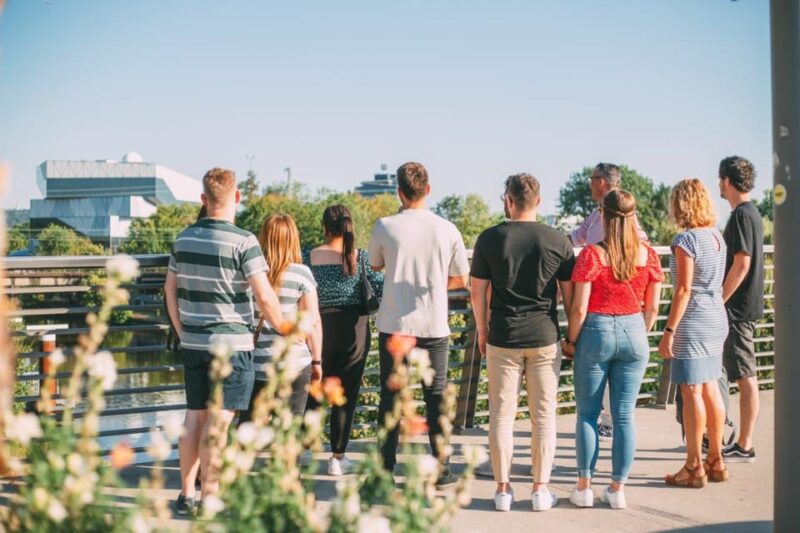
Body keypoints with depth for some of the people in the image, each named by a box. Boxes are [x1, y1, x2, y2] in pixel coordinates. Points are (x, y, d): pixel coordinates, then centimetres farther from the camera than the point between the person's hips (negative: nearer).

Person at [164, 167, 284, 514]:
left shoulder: (184, 239, 5)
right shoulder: (242, 242, -13)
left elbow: (170, 288, 13)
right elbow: (264, 296, -15)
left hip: (193, 343, 6)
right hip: (232, 343, -6)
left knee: (194, 417, 12)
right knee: (218, 420, -2)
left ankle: (187, 495, 18)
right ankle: (209, 498, 3)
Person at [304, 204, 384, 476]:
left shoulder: (308, 258, -6)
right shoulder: (361, 258, -8)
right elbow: (383, 287, -8)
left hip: (319, 330, 1)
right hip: (354, 331, -1)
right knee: (346, 395, 7)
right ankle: (337, 457, 11)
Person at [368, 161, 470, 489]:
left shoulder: (385, 226, -6)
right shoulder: (447, 230, -3)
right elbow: (461, 280, 7)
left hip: (394, 326, 0)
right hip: (434, 327, 0)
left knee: (390, 397, 9)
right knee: (436, 397, 9)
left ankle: (385, 470, 12)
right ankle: (441, 471, 12)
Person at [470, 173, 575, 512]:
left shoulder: (490, 239, -2)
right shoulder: (558, 241, -1)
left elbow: (477, 291, 1)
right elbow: (569, 294, 2)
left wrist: (482, 331, 13)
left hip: (502, 338, 0)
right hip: (545, 338, 0)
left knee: (502, 414, 7)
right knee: (543, 414, 7)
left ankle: (503, 490, 10)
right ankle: (541, 490, 10)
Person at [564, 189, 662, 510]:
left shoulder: (592, 255, -12)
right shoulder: (648, 255, -1)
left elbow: (579, 308, -12)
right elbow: (652, 307, 4)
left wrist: (570, 341, 2)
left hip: (596, 333, -3)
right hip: (633, 333, 3)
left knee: (588, 414, 8)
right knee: (624, 415, 8)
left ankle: (584, 488, 13)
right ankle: (618, 489, 14)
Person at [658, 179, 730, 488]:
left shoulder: (686, 240, -15)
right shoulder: (717, 236, 9)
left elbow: (684, 290, -18)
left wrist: (669, 330, -14)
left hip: (692, 323, -8)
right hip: (716, 320, 8)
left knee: (692, 393, -2)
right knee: (710, 389, 14)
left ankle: (694, 467, 4)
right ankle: (715, 461, 22)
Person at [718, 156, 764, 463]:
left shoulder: (741, 215, -15)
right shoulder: (751, 213, 15)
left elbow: (742, 264, -21)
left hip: (738, 307, -10)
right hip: (745, 305, 10)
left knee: (745, 377, -5)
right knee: (744, 377, 12)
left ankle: (744, 447, 0)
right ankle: (742, 442, 19)